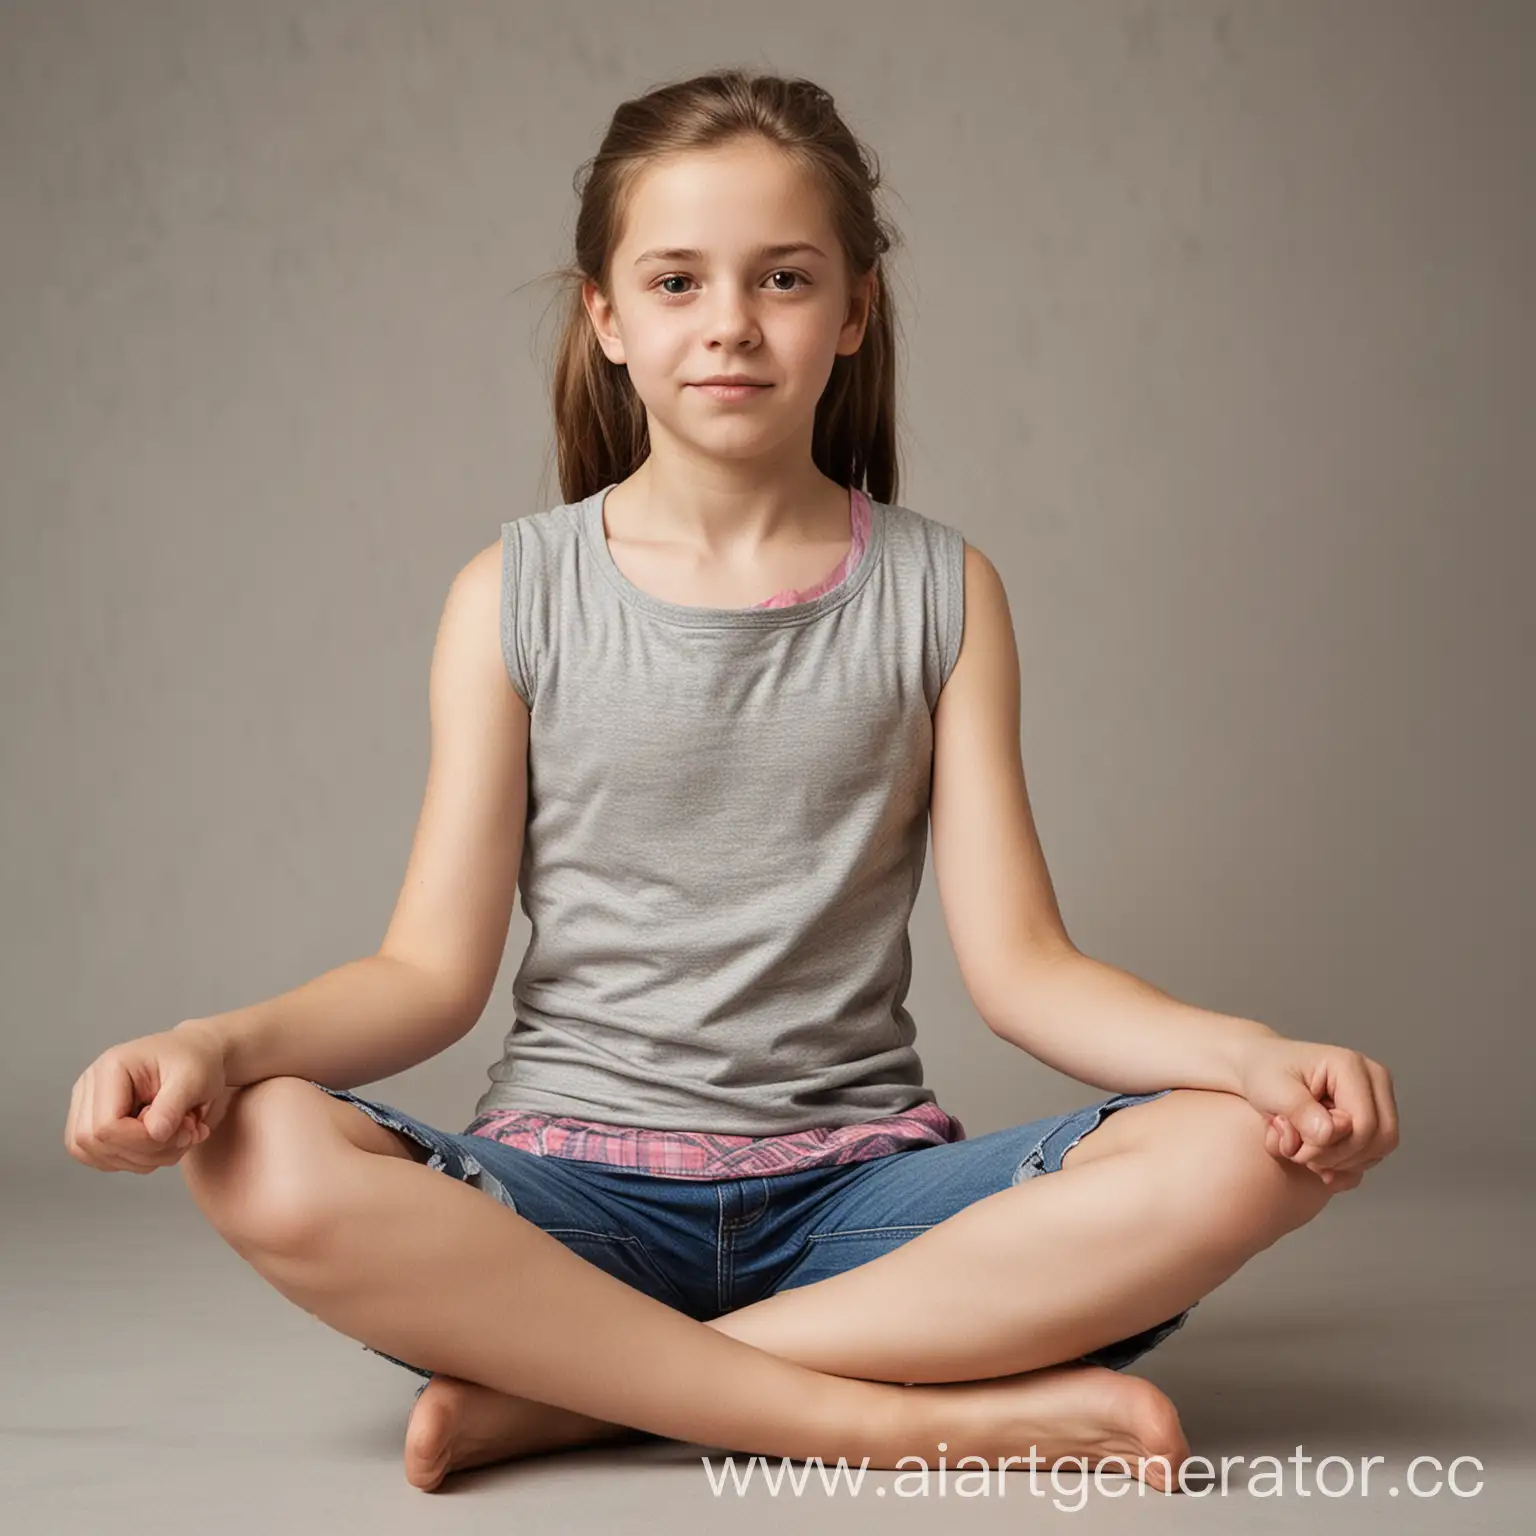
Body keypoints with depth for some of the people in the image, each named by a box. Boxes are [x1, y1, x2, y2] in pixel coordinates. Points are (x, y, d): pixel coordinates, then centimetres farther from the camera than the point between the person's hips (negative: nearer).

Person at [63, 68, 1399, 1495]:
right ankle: (936, 1412, -26)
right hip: (577, 1183, -1)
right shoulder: (519, 595, 4)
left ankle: (569, 1387, -22)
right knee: (262, 1160, -31)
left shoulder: (938, 589, 6)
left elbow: (1020, 963, 1)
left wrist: (1258, 1052, -18)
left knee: (1240, 1153, -26)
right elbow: (433, 970, 0)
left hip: (852, 1181, 2)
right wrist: (217, 1042, -20)